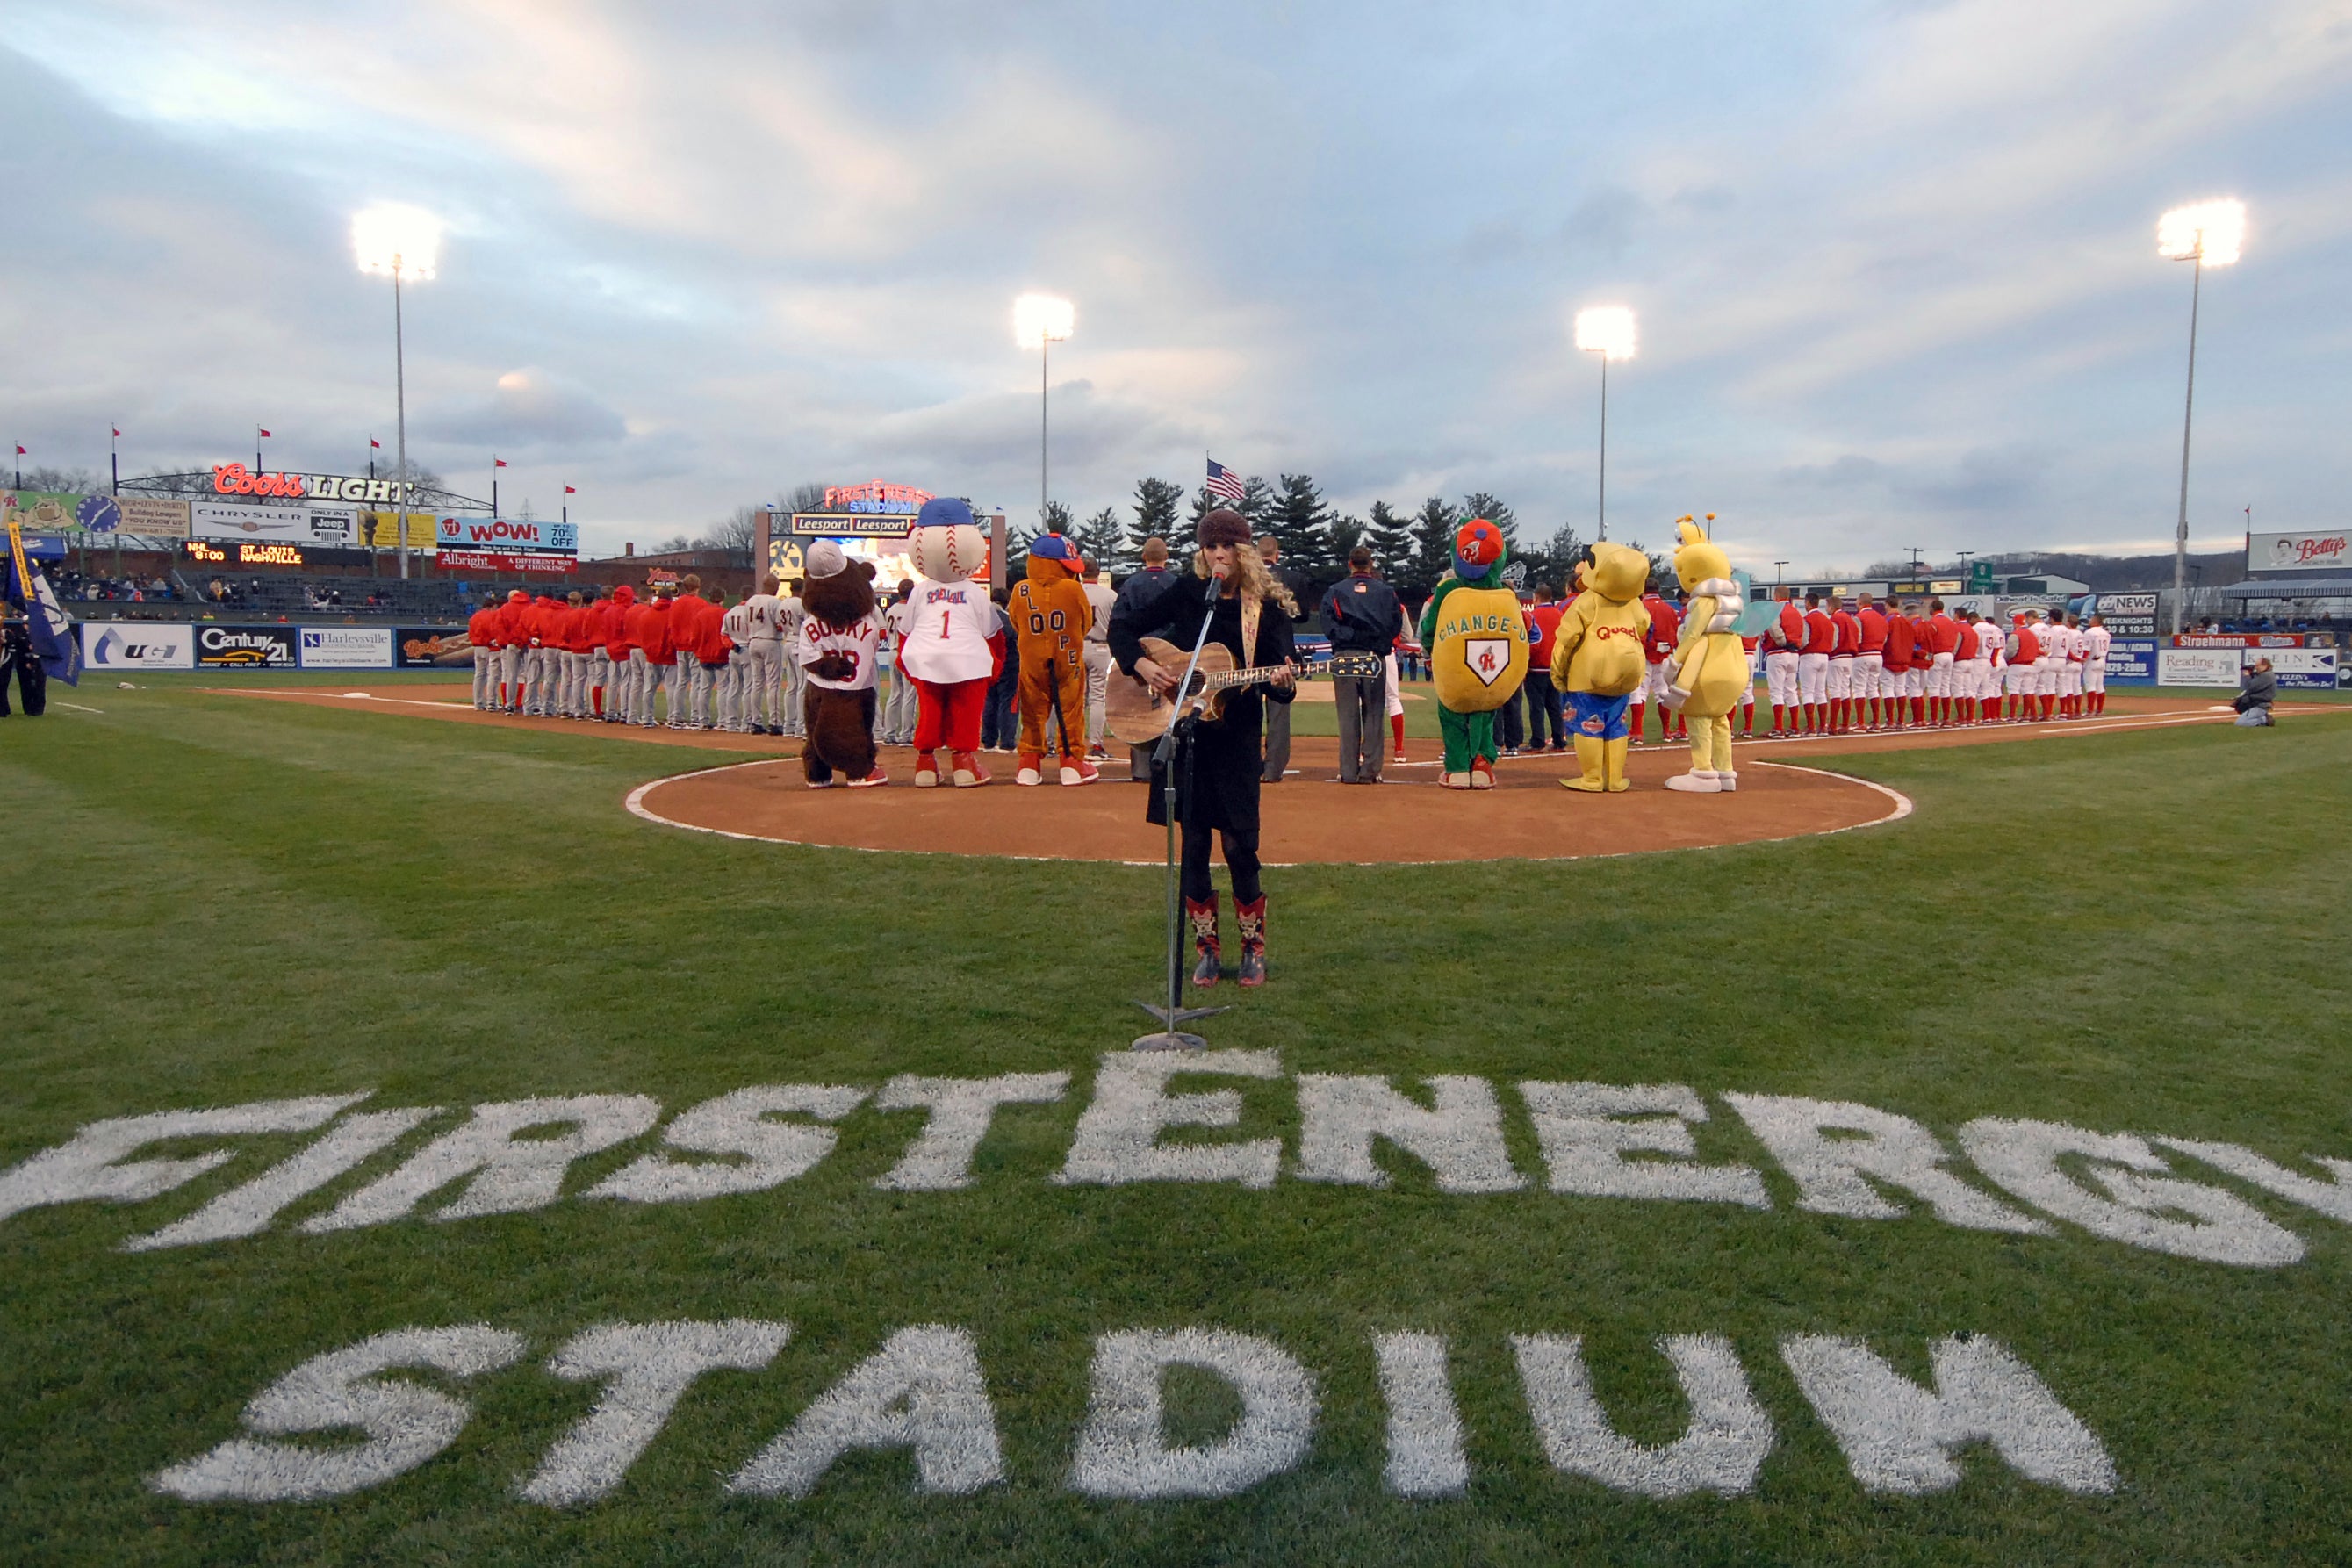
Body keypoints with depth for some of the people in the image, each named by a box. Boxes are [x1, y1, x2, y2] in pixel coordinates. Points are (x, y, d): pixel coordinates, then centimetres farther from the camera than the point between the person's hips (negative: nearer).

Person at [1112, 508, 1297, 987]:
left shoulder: (1268, 607, -1)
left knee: (1239, 845, -4)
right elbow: (1123, 626, 9)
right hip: (1184, 736, 2)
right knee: (1194, 845, 5)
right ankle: (1205, 949, 18)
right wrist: (1141, 664, -7)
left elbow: (1278, 686, -3)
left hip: (1237, 738, -2)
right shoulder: (1186, 593, 3)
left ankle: (1254, 949, 14)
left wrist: (1283, 684, -26)